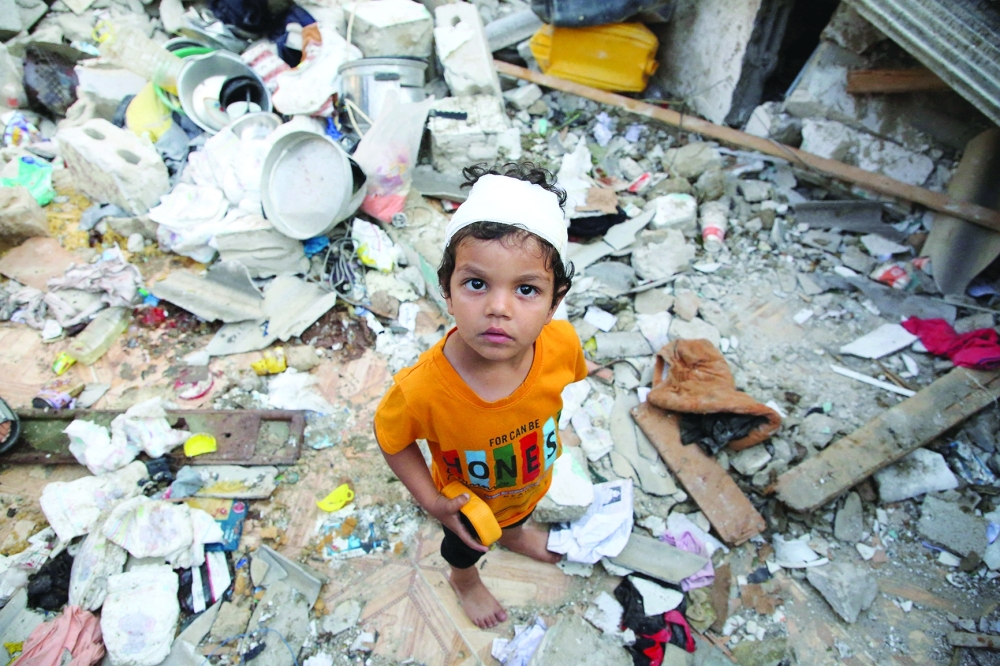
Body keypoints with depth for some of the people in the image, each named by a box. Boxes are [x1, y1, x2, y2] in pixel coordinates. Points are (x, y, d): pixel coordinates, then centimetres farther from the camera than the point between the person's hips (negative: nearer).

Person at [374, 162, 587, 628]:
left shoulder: (563, 344, -36)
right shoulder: (422, 389, -46)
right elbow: (392, 440, -22)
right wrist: (433, 504, -23)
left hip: (532, 483, 3)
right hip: (469, 503, -2)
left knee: (519, 513, 39)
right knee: (466, 546, 34)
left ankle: (514, 534, 77)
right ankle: (465, 581, 71)